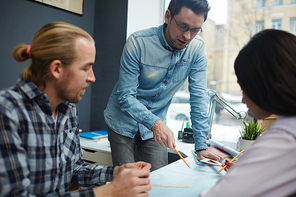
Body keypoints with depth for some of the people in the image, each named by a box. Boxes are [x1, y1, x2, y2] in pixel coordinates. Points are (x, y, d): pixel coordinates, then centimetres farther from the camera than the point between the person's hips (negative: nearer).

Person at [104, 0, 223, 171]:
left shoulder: (197, 48, -12)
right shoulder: (138, 42, -22)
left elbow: (198, 97, -10)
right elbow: (126, 97, -23)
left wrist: (201, 147, -13)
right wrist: (155, 123, -39)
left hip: (156, 125, 3)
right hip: (124, 123, -2)